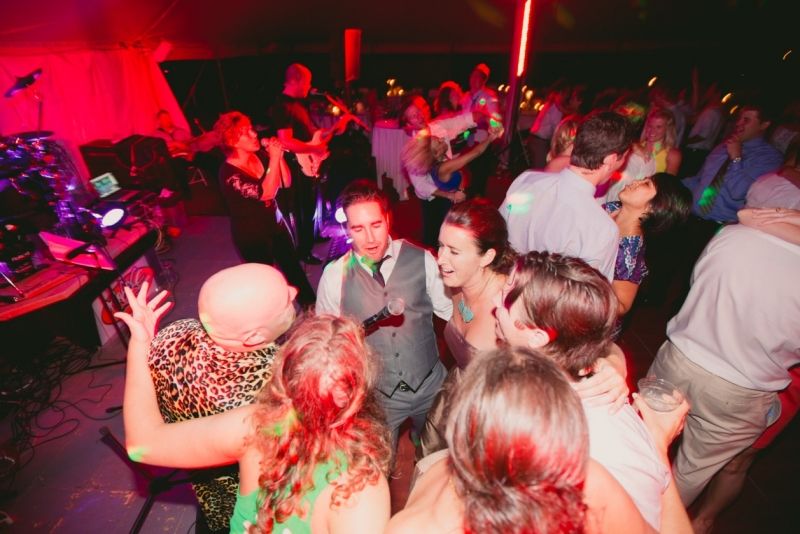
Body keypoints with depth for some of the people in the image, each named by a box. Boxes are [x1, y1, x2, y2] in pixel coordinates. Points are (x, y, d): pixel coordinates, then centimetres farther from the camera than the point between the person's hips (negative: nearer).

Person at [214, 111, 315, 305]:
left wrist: (279, 156, -16)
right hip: (251, 234, -6)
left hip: (276, 222, 6)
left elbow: (286, 183, -2)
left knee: (294, 269, 17)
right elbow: (267, 193, -32)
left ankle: (311, 307, 33)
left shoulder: (260, 155, -4)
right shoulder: (229, 173, -22)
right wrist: (274, 158, -28)